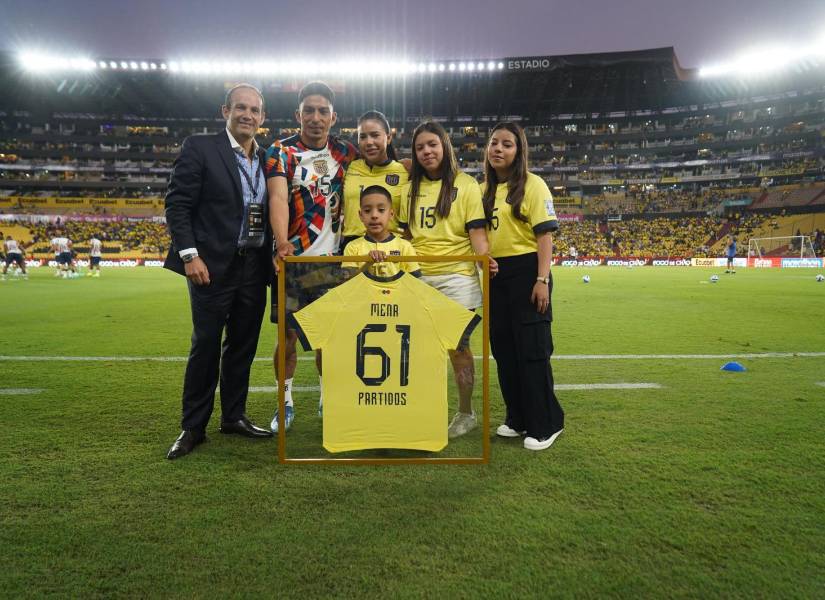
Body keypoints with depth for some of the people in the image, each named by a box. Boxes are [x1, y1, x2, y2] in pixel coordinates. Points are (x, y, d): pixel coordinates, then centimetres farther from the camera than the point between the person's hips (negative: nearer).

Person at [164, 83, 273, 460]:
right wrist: (190, 255, -15)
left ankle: (234, 417, 25)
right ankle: (193, 427, 14)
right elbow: (177, 204, -7)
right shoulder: (199, 149, -2)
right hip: (213, 265, -5)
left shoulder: (267, 159, 12)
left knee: (243, 345, 11)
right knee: (206, 346, 1)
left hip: (255, 266, 5)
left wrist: (274, 257, 5)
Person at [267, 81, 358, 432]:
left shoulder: (345, 153, 7)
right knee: (289, 335, 3)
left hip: (333, 259, 3)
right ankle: (286, 403, 18)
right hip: (292, 258, -2)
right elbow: (278, 198, -19)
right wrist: (283, 243, -37)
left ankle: (329, 399, 24)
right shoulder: (281, 152, -3)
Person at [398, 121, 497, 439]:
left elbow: (476, 230, -6)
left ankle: (466, 413, 18)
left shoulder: (465, 184, 0)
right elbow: (404, 233, 15)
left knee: (457, 345, 2)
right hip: (418, 277, 4)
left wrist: (484, 259, -23)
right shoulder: (410, 189, 13)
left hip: (455, 275, -4)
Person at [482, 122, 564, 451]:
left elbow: (544, 234, -11)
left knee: (531, 349, -3)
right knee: (503, 348, 11)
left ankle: (546, 424, 11)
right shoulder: (484, 188, 12)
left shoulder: (532, 184, -6)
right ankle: (518, 417, 26)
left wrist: (542, 280, -18)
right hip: (495, 275, 7)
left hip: (525, 272, -6)